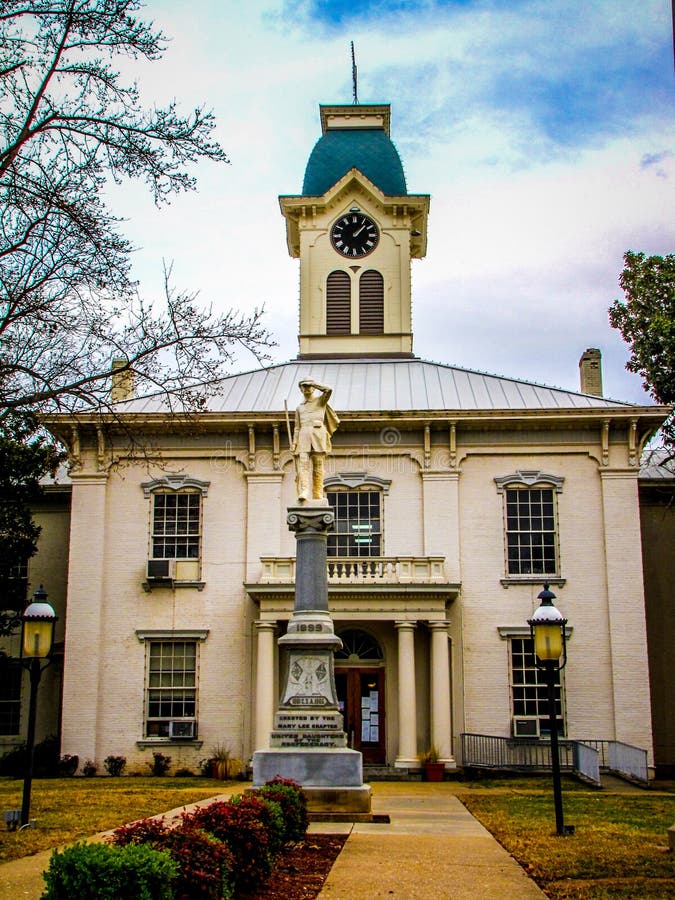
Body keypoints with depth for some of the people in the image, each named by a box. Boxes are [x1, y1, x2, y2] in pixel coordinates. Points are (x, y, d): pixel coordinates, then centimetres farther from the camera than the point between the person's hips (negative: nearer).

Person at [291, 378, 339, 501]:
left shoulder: (321, 400, 14)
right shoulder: (299, 408, 24)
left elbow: (329, 390, -8)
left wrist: (314, 383, 4)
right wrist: (294, 443, 8)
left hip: (318, 436, -2)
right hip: (304, 437, 2)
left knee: (318, 466, -5)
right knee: (303, 463, -15)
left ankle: (318, 495, -4)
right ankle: (304, 492, -27)